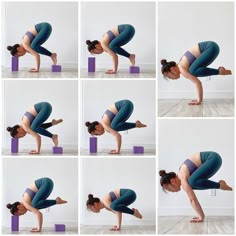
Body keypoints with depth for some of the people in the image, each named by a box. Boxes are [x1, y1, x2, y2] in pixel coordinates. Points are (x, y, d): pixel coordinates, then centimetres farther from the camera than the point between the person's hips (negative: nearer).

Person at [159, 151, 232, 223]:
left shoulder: (183, 180, -16)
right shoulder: (180, 177, 11)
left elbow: (193, 199, -21)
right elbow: (193, 199, 15)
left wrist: (201, 217, -20)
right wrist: (201, 215, 13)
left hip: (213, 158, -10)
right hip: (210, 158, 10)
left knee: (192, 182, -27)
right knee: (191, 184, 9)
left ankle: (219, 185, -10)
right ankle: (219, 184, 10)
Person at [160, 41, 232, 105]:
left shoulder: (181, 69, -14)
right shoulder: (180, 66, 13)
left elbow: (198, 83, -19)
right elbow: (197, 82, 19)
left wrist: (199, 100, -15)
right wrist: (199, 99, 18)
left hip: (211, 48, -10)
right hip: (209, 47, 10)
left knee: (193, 71, -23)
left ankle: (219, 71, -10)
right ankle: (220, 70, 13)